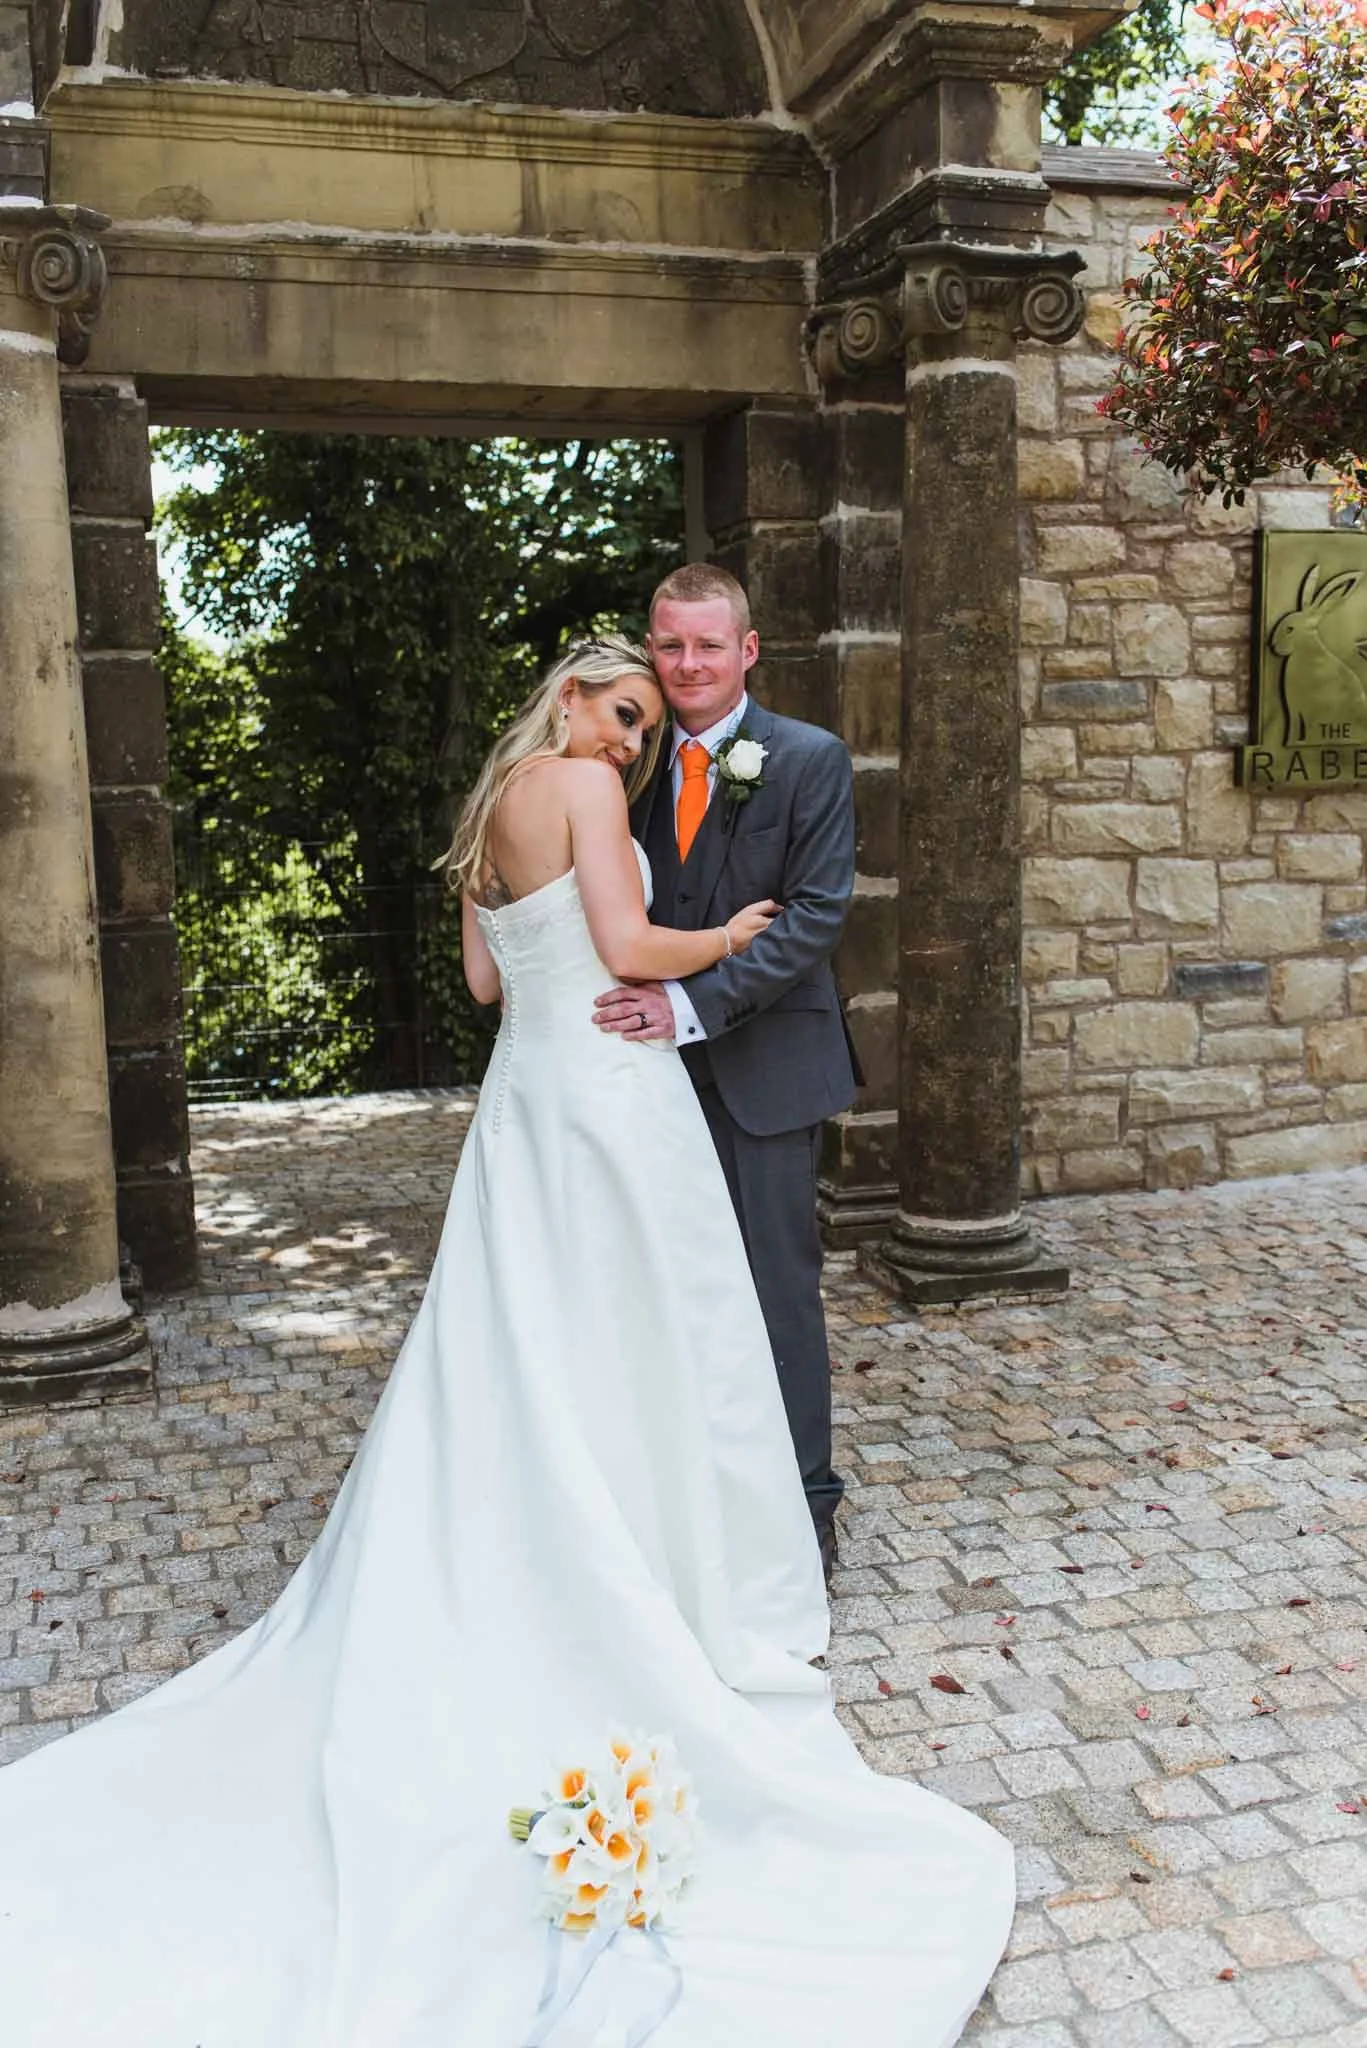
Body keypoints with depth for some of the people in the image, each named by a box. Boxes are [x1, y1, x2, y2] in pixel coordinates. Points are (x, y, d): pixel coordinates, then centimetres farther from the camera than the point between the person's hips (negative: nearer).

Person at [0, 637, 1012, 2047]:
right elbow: (630, 949, -16)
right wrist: (728, 935, 0)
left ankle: (520, 1599, 23)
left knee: (521, 1357, 13)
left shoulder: (490, 808, 16)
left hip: (524, 1094, 8)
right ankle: (705, 1600, 14)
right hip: (610, 1093, -8)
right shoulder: (583, 785, -9)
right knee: (651, 1344, 2)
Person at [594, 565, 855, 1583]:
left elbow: (818, 911, -14)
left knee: (779, 1281, 2)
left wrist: (696, 1001, -22)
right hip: (668, 1064, 5)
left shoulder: (811, 759, -5)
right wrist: (644, 1005, -4)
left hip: (766, 1063, -4)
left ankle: (803, 1497, 16)